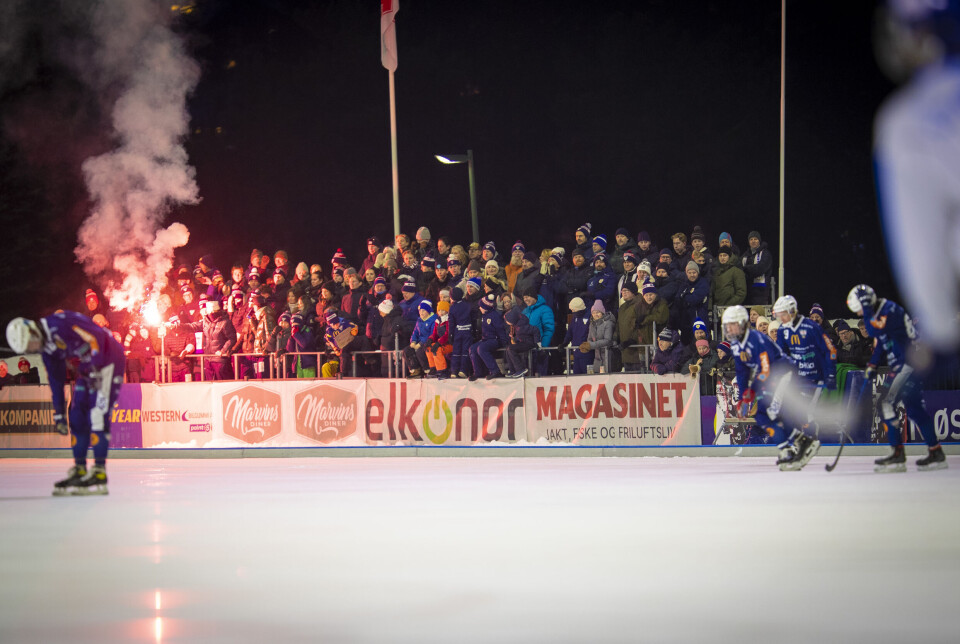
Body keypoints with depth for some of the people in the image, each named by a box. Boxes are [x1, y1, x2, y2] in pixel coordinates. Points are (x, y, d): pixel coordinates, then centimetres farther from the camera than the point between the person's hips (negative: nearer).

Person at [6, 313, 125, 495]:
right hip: (87, 369, 10)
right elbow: (56, 379, 14)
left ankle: (99, 474, -17)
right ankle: (79, 471, 11)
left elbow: (96, 336, -29)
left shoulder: (60, 323, -24)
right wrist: (59, 414, 15)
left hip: (107, 362, -10)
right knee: (77, 418, 5)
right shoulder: (47, 348, 6)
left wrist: (95, 370, -30)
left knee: (97, 416, -15)